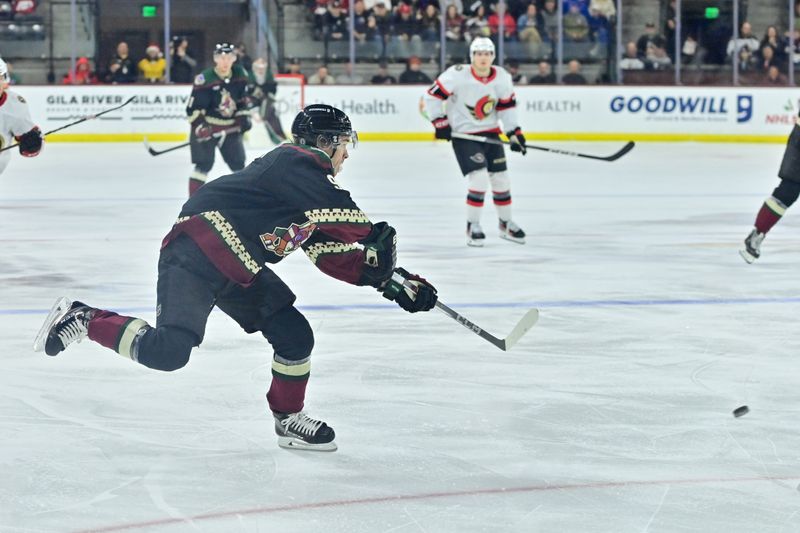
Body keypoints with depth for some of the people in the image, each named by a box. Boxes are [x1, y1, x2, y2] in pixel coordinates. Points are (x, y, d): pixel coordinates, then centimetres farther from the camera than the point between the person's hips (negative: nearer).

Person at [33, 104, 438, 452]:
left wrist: (388, 278, 11)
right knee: (168, 350, -22)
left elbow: (332, 255, 18)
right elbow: (342, 215, -23)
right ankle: (83, 320, -4)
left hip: (239, 271, 10)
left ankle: (289, 419, 21)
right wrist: (378, 238, -11)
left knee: (295, 336, 4)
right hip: (196, 253, -10)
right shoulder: (296, 163, -10)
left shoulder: (310, 181, 20)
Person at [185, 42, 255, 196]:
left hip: (231, 125, 5)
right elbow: (194, 108, -19)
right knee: (203, 164, -14)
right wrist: (200, 127, -27)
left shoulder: (241, 75, -4)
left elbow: (246, 97, 11)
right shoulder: (204, 80, -21)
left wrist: (244, 116, 0)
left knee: (238, 162, 12)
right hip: (207, 125, -5)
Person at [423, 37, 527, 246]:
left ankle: (506, 224, 28)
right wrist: (440, 123, -13)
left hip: (490, 133, 5)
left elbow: (507, 106, 6)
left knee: (501, 179, 8)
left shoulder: (502, 78, -6)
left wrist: (514, 133, 0)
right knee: (479, 178, -17)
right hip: (463, 134, -5)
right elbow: (433, 96, -13)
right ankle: (472, 226, -1)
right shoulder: (457, 75, -21)